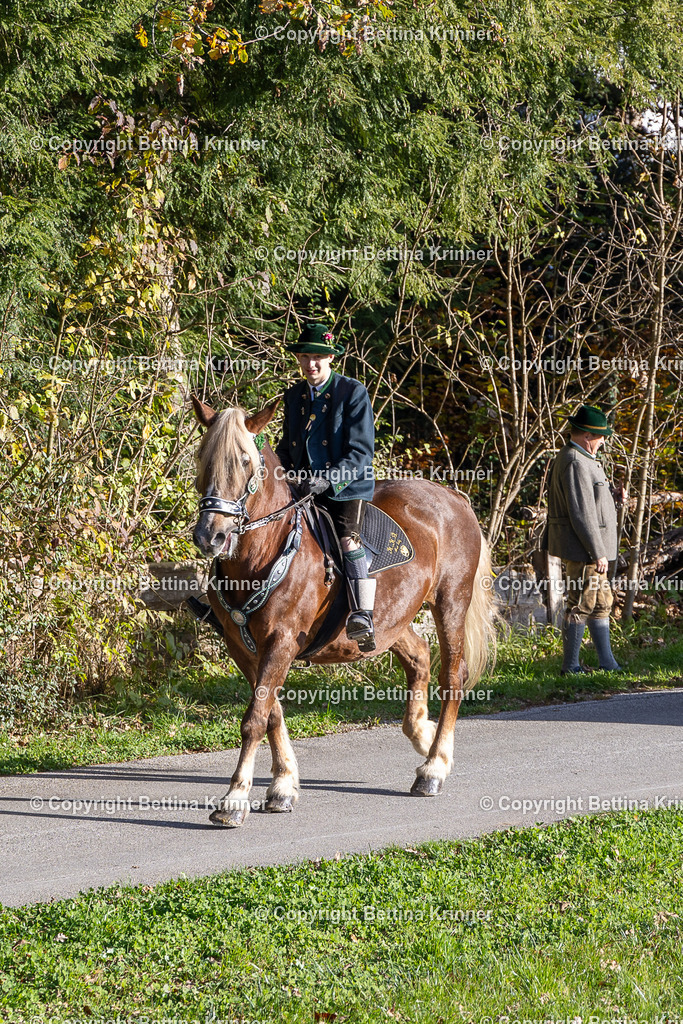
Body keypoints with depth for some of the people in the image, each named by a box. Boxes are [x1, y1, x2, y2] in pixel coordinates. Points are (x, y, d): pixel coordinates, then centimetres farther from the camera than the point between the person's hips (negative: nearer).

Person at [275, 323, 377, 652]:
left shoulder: (353, 393, -5)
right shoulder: (294, 395, 13)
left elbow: (361, 453, -10)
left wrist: (328, 479, -24)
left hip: (346, 486, -6)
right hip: (303, 486, 6)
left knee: (348, 538, -28)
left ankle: (363, 620, -36)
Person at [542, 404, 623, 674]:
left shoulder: (568, 458, 15)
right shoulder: (576, 463, -19)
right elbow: (582, 514, -22)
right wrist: (598, 553, -21)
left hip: (591, 550, 11)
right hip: (583, 550, -11)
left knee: (602, 603, 14)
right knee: (581, 606, -4)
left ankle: (607, 663, 18)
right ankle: (570, 665, 3)